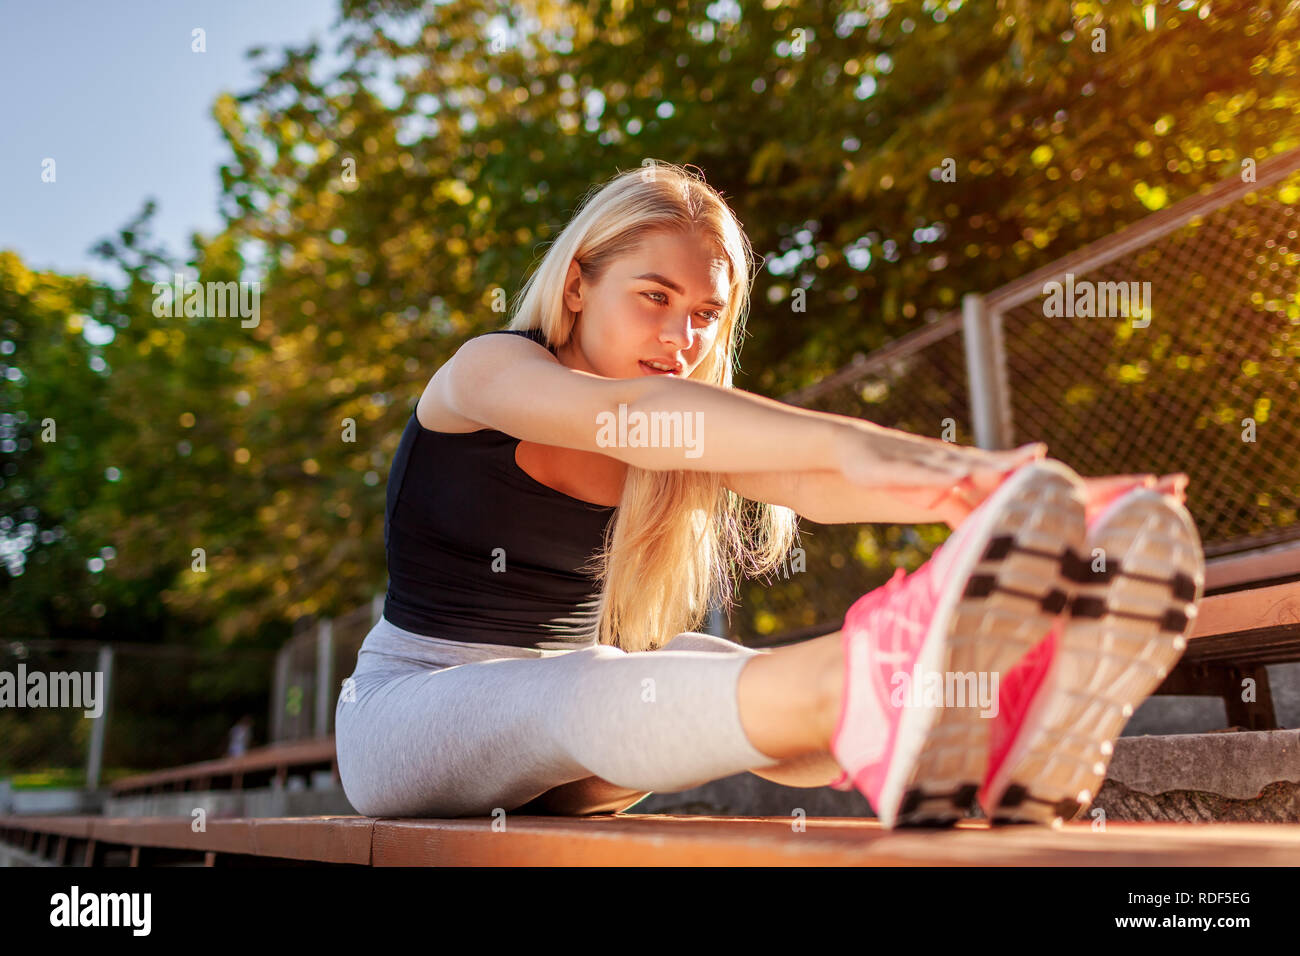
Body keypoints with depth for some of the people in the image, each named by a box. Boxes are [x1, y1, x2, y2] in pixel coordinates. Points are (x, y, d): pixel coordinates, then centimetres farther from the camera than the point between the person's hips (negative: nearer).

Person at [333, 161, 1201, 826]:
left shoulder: (681, 437, 1)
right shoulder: (486, 370, -13)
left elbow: (808, 485, -20)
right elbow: (624, 413, -37)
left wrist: (987, 485, -39)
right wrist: (846, 442, -51)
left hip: (554, 764, 5)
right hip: (402, 715, -5)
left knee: (698, 666, -24)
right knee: (566, 694, -36)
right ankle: (853, 683, -62)